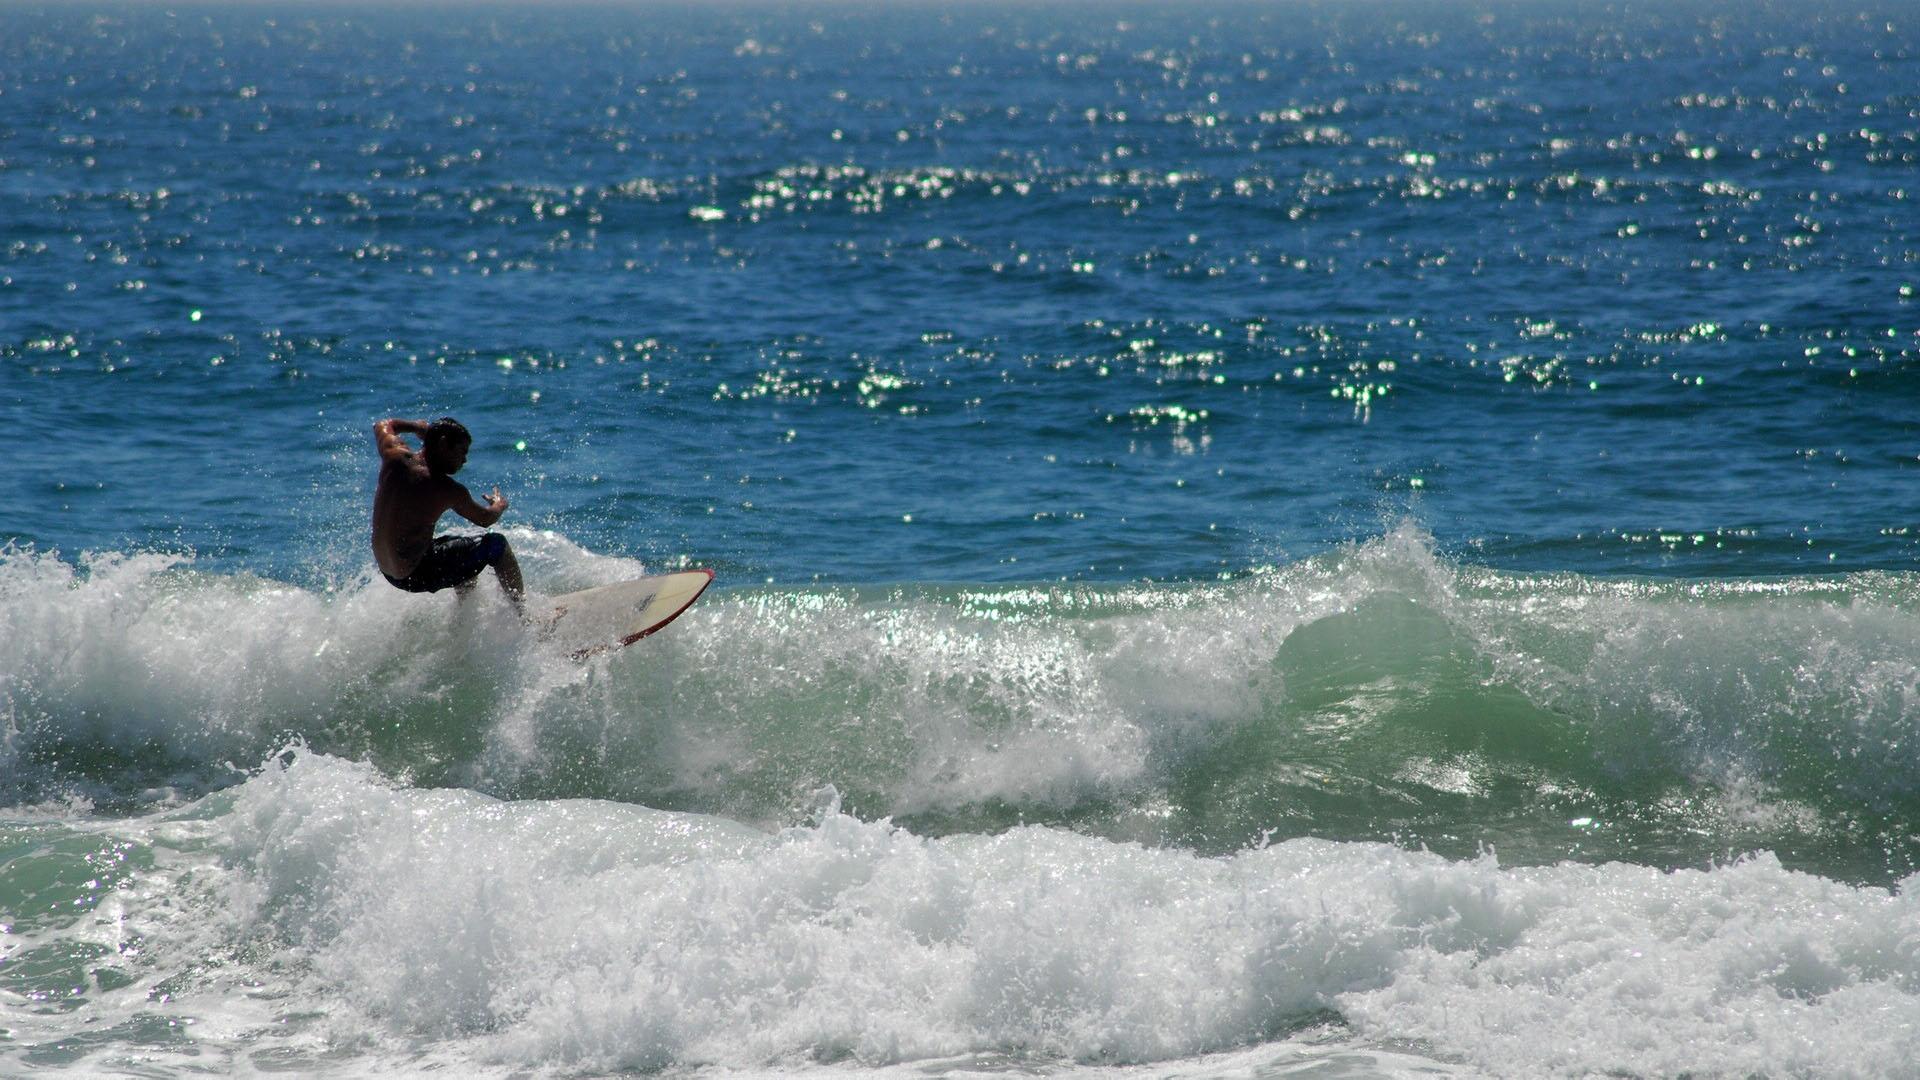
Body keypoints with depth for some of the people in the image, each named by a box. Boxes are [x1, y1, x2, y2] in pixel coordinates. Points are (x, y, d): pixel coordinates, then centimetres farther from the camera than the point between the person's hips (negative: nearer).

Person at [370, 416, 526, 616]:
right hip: (416, 577, -8)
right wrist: (500, 505, 22)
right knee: (496, 545, 4)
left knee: (467, 549, 32)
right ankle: (525, 618, 12)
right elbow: (486, 520, 0)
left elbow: (382, 426, 20)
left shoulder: (396, 455, -5)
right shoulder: (448, 490, -19)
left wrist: (418, 427, 35)